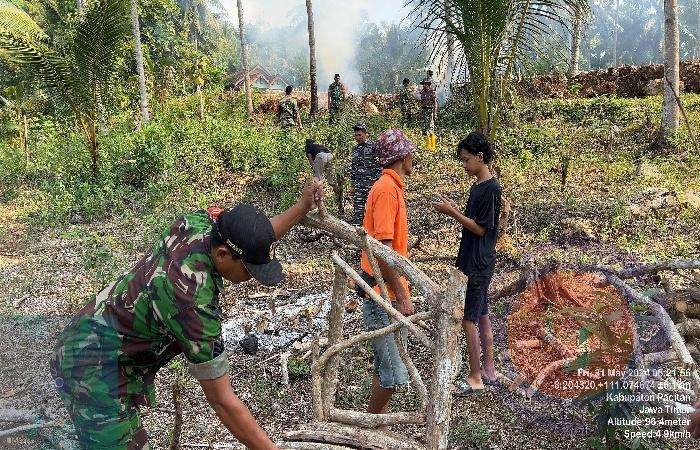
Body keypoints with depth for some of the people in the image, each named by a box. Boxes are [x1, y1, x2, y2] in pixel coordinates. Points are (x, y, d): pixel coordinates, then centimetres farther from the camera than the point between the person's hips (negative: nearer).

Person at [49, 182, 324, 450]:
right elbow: (222, 401, -28)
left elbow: (256, 242, 9)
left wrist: (303, 206, 8)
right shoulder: (195, 302, -36)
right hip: (93, 371, -9)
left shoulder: (199, 222, -15)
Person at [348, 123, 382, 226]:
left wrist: (375, 182, -12)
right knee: (358, 209, 4)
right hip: (358, 185, 5)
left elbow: (379, 166, -7)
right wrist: (352, 185, 15)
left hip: (371, 183, -5)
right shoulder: (355, 149, 13)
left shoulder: (373, 147, -4)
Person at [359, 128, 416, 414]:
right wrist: (402, 297, -20)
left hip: (389, 293, 10)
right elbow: (383, 249, -23)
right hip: (384, 295, -10)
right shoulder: (387, 189, -17)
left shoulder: (392, 186, 14)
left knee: (386, 366, 17)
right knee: (394, 373, -3)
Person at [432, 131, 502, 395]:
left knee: (469, 320, -3)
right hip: (473, 262, 10)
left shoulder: (490, 188, -17)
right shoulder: (477, 187, 13)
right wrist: (453, 210, 5)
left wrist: (452, 213, -15)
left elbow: (481, 228, -17)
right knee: (481, 317, 15)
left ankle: (475, 378, 9)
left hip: (479, 264, -10)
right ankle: (489, 371, 27)